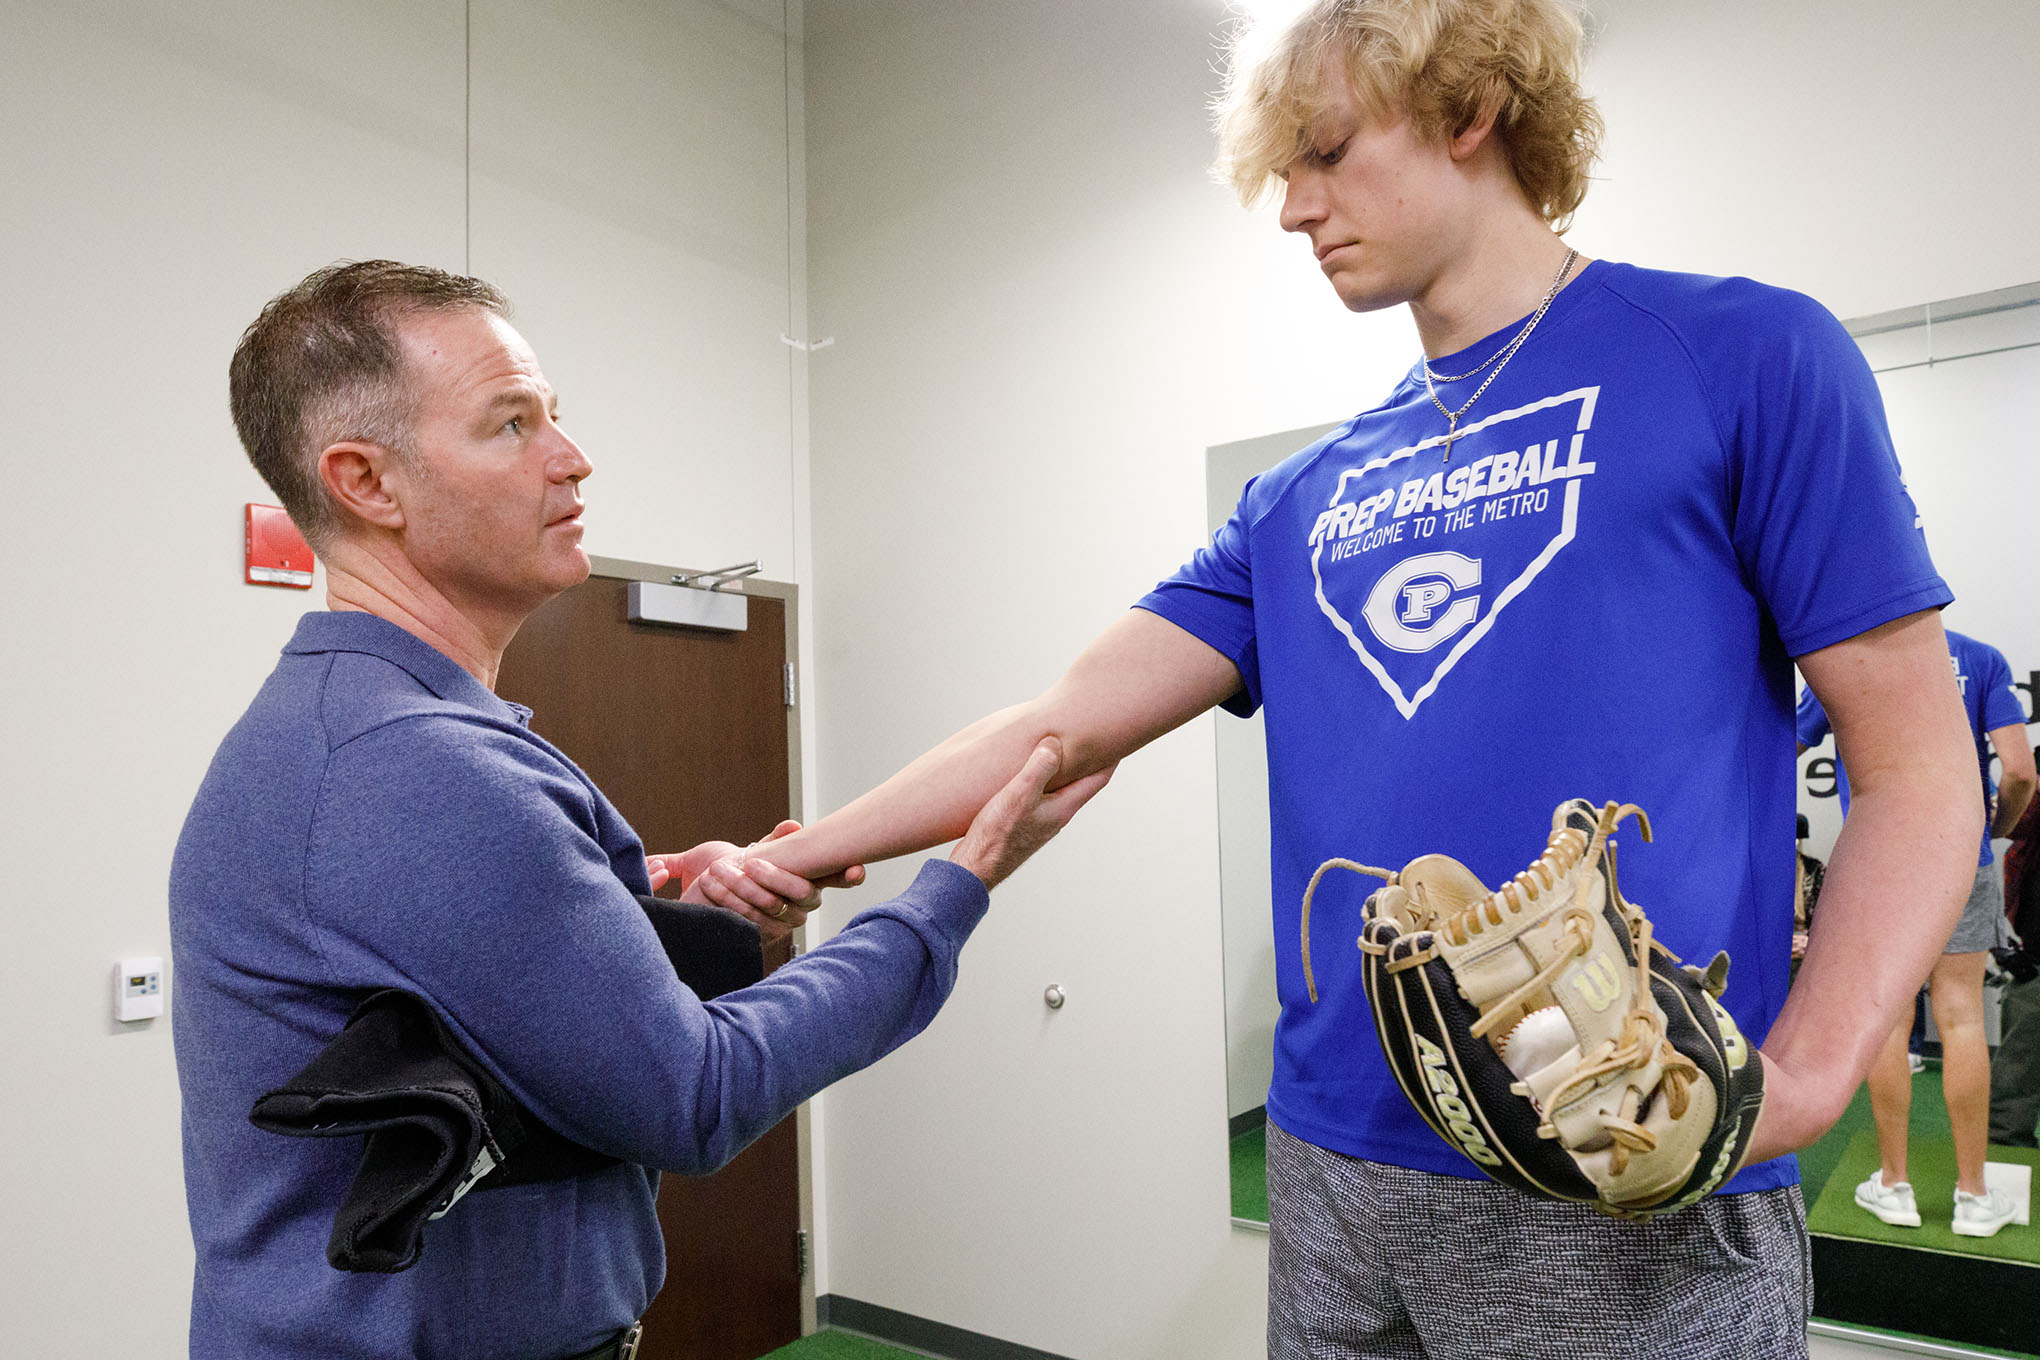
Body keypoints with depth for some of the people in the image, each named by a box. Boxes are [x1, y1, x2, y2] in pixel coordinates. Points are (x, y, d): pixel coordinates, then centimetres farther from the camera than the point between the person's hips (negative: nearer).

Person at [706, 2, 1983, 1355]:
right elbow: (1065, 724, 6)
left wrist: (1797, 1077, -19)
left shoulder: (1741, 356, -2)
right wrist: (788, 859, 2)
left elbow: (1915, 768, -5)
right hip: (1334, 1166, 5)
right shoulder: (1300, 501, 11)